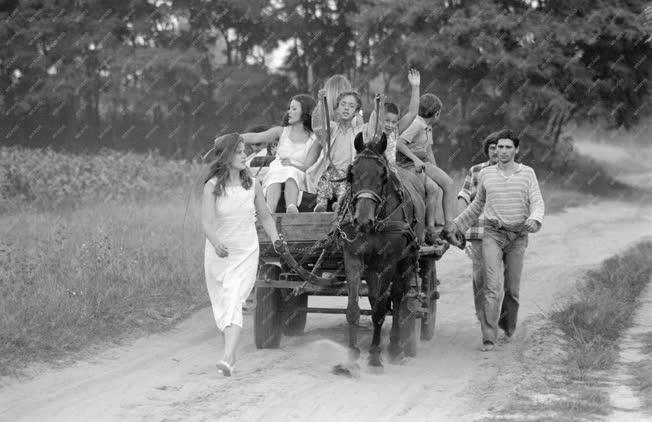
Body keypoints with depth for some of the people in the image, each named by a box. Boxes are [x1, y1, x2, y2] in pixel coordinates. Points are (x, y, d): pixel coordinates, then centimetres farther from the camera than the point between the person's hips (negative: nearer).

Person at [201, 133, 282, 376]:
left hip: (246, 254, 0)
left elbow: (265, 217, 14)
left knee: (233, 302, -15)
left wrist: (276, 240, 4)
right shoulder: (212, 187, -9)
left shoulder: (252, 185, -1)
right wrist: (216, 243, -36)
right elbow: (207, 222, -18)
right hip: (218, 253, 0)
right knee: (220, 304, 11)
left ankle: (228, 358, -25)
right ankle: (231, 351, 31)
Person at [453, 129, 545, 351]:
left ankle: (508, 328, 31)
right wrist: (456, 225, 21)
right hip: (492, 234, 0)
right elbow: (477, 205, 21)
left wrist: (535, 219, -25)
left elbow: (537, 202, -4)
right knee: (492, 286, -13)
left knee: (512, 289, 7)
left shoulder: (527, 173, 3)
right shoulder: (485, 174, 7)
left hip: (518, 235, 0)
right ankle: (488, 338, -15)